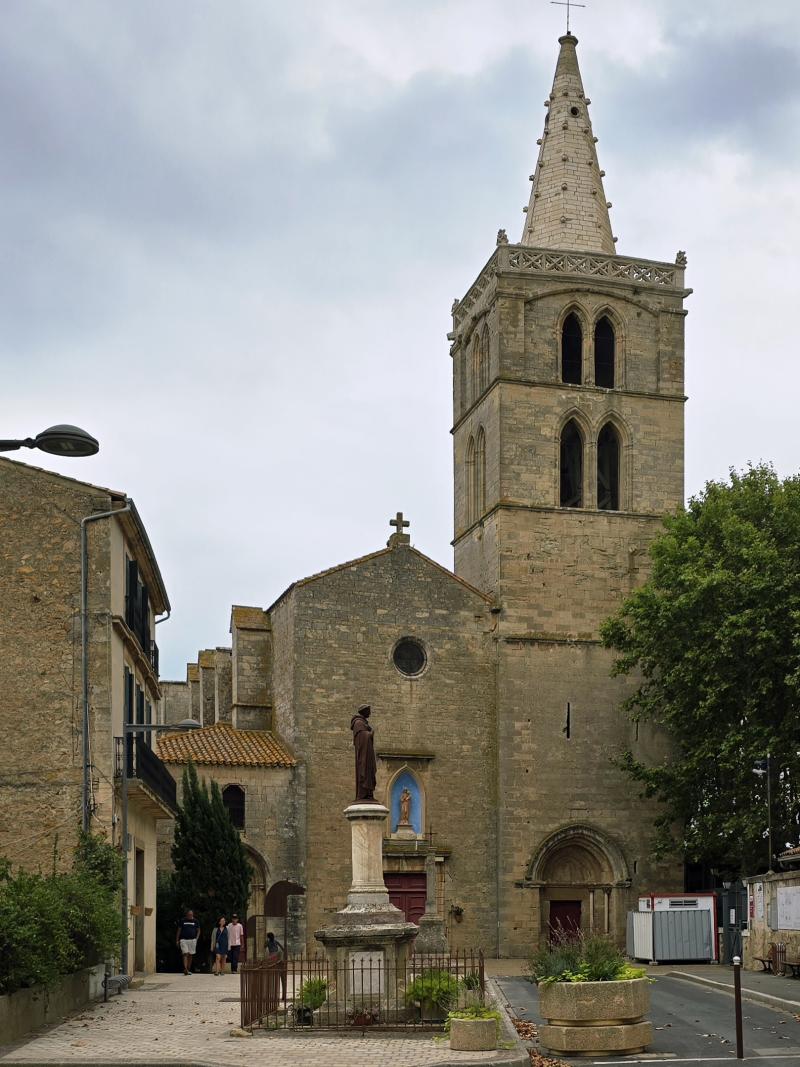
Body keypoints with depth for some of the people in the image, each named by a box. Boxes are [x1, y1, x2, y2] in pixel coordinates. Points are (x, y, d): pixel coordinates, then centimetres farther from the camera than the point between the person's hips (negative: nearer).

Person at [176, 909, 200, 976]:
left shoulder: (195, 921, 7)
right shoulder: (182, 921, 3)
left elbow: (198, 930, 15)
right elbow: (179, 930, 8)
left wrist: (196, 938, 2)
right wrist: (177, 940, 5)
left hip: (192, 940, 2)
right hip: (184, 940, -2)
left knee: (190, 955, 6)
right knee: (185, 954, -14)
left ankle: (188, 969, 14)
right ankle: (185, 969, -23)